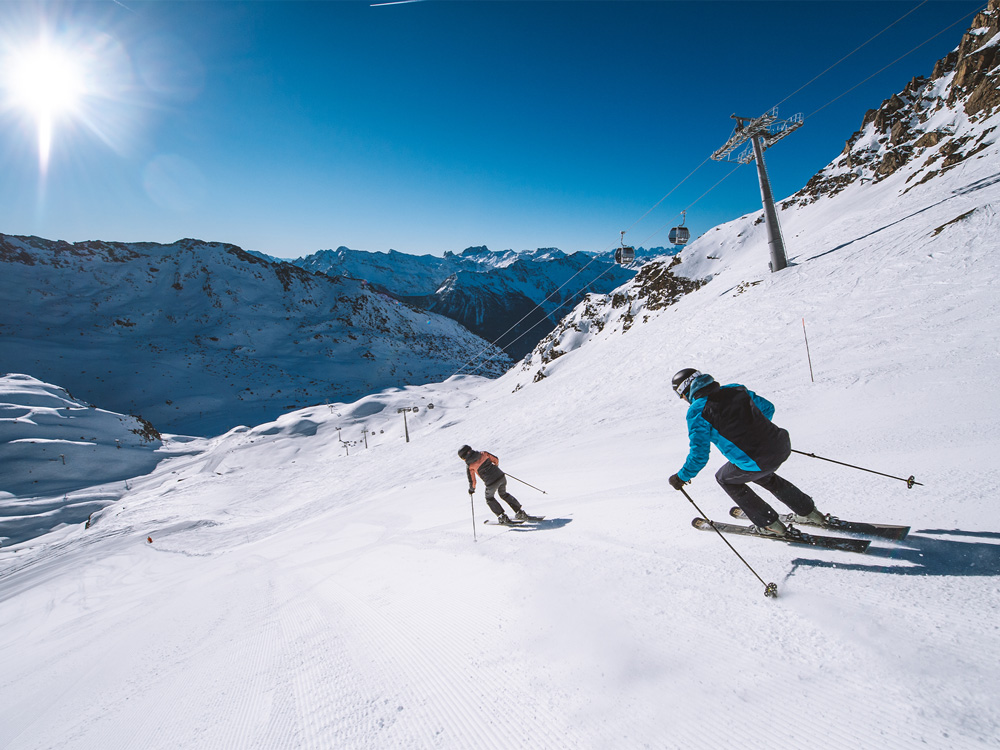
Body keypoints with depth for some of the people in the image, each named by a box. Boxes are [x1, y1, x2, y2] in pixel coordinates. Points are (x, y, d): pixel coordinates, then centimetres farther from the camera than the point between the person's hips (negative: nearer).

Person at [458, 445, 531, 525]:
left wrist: (472, 489, 22)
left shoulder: (469, 466, -2)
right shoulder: (483, 453, 8)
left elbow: (472, 481, 2)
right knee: (504, 494, 31)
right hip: (501, 476, 5)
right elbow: (496, 460, 16)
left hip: (491, 483, -5)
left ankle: (502, 516, 20)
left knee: (489, 499, 26)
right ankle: (520, 512, 30)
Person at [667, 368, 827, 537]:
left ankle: (770, 525, 27)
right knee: (762, 475, 38)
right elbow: (767, 407, 21)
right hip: (782, 446, 7)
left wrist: (681, 477, 2)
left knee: (725, 478, 23)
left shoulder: (696, 412, -10)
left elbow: (699, 454, -13)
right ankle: (808, 512, 45)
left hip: (758, 462, -7)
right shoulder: (735, 389, 9)